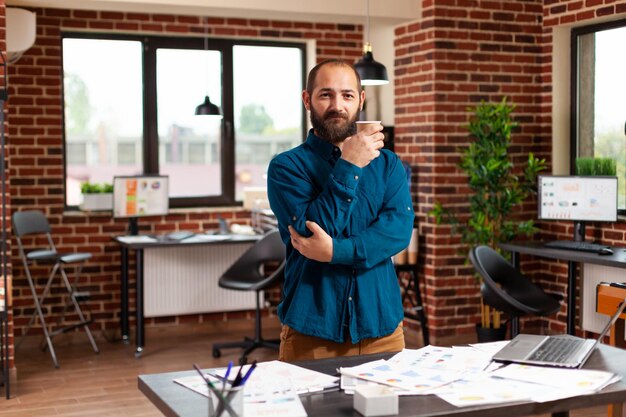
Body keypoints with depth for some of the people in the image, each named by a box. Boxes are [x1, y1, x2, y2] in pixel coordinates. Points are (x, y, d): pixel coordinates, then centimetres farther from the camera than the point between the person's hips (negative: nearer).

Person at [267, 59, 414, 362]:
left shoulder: (387, 164, 7)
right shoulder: (286, 166, -1)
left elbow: (400, 229, -8)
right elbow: (309, 232, -15)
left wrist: (336, 251, -20)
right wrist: (349, 168, -17)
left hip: (381, 326, 3)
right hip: (311, 330, -2)